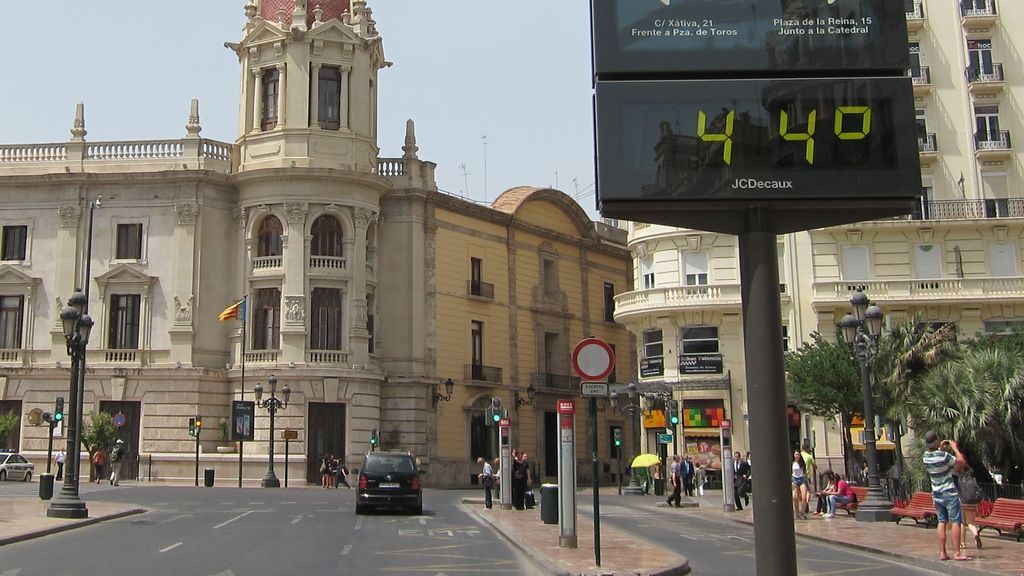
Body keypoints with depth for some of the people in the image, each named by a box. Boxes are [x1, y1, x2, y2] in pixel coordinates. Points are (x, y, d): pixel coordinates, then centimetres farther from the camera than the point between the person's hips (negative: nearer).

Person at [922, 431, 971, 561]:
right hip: (950, 494, -6)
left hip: (936, 495, 6)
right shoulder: (944, 456, -20)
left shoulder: (925, 456, -1)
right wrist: (954, 448, 1)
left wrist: (940, 448, 15)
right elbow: (962, 461, -9)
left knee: (941, 522, 10)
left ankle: (942, 553, 9)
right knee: (956, 522, 0)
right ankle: (957, 553, -2)